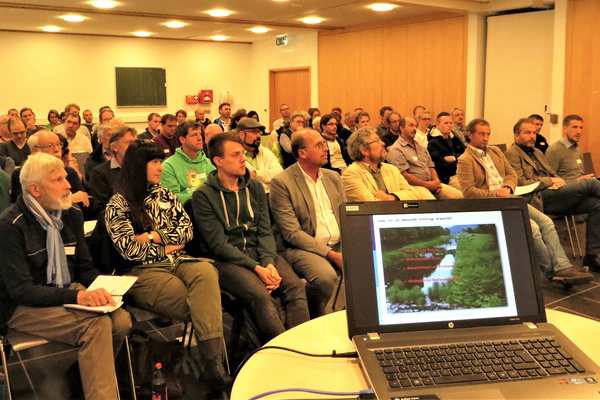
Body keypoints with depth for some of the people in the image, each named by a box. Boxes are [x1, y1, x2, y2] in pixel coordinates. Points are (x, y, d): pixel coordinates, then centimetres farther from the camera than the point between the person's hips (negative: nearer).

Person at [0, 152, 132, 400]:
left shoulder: (72, 215, 4)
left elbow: (85, 267, 12)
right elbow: (20, 290, -19)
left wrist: (101, 290, -11)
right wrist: (76, 296, -29)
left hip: (69, 291, 6)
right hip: (24, 307, -6)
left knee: (121, 321, -21)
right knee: (97, 324, -30)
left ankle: (92, 376, 3)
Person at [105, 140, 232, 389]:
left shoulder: (164, 195, 18)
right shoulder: (117, 205, 2)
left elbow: (187, 230, 10)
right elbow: (130, 250, -6)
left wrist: (154, 235, -2)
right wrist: (168, 246, 0)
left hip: (177, 262, 4)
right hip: (143, 272, -4)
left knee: (206, 273, -34)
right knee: (204, 306, -29)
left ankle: (214, 363, -41)